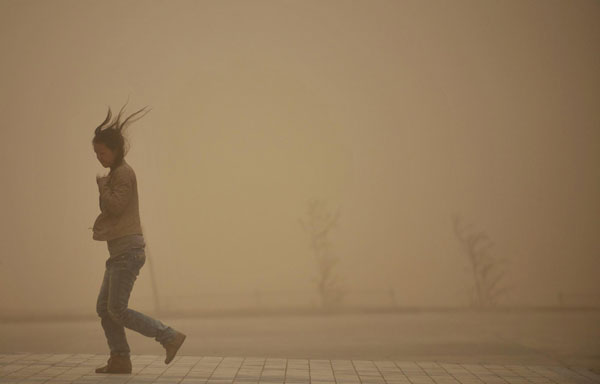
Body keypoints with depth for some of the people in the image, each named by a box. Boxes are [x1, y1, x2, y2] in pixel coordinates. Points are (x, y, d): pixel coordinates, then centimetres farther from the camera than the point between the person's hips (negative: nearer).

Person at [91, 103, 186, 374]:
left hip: (128, 249, -10)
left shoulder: (123, 173, -10)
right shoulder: (116, 174, 21)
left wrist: (102, 186, -3)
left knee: (117, 309, -11)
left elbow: (115, 206, -18)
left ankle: (170, 337, -8)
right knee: (104, 308, 8)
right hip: (119, 250, 10)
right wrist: (99, 225, 8)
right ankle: (120, 359, 9)